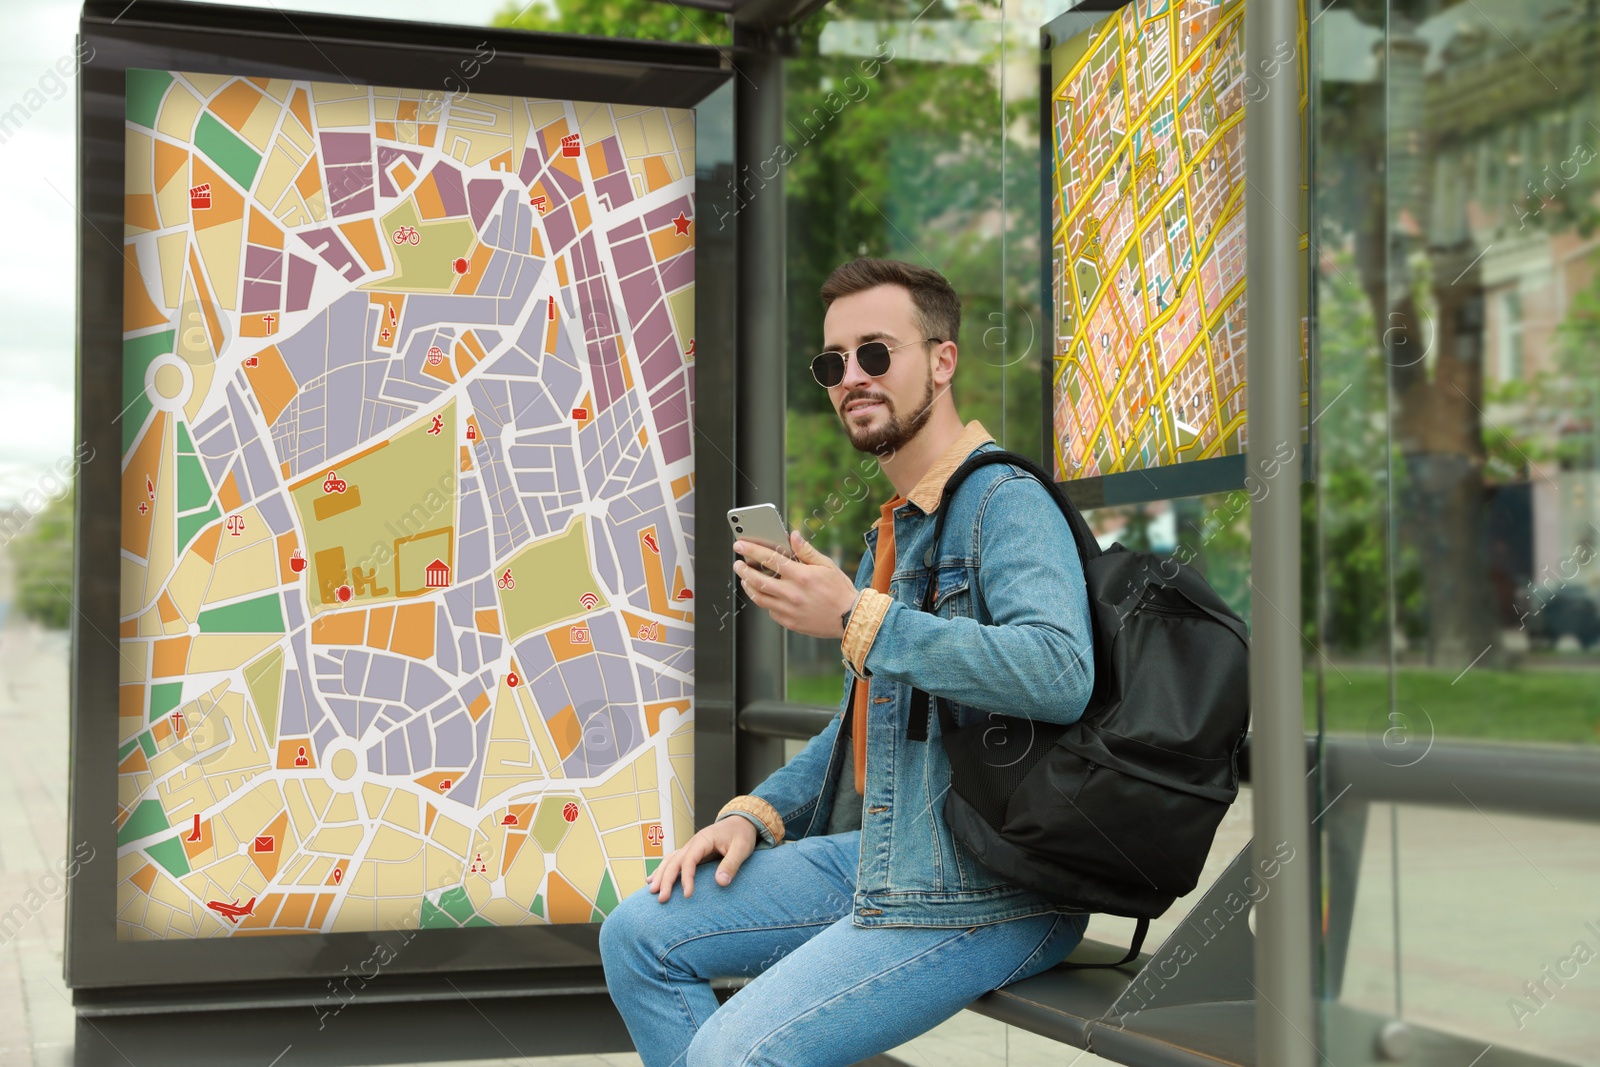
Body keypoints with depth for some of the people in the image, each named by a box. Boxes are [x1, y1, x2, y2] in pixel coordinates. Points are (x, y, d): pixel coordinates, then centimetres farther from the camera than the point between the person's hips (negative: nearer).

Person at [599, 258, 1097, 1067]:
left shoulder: (1004, 503, -13)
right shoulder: (894, 524, 19)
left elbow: (1059, 674, -32)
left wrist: (857, 618, -27)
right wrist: (758, 812, 13)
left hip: (983, 891, -10)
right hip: (874, 853, 10)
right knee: (638, 936, 7)